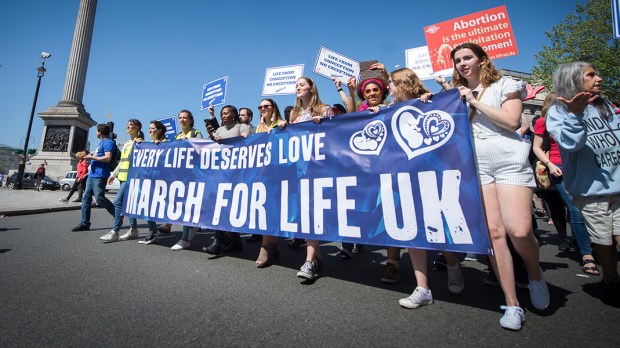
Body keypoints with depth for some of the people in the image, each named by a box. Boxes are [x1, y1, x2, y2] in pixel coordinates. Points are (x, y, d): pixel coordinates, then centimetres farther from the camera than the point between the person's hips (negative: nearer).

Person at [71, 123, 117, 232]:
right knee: (86, 198, 9)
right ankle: (85, 223, 15)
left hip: (99, 175, -10)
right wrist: (92, 156, 13)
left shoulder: (108, 142, -11)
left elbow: (108, 158, -22)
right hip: (92, 174, 10)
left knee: (99, 198, -9)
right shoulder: (102, 142, 21)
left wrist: (92, 157, -13)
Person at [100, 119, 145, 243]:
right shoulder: (126, 144, 21)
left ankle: (114, 232, -4)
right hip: (123, 176, 9)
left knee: (118, 202, -10)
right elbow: (122, 161, 24)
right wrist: (113, 174, 22)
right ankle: (133, 230, 14)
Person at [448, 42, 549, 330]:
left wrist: (475, 102, -3)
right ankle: (512, 304, 5)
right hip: (475, 166, 3)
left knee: (519, 231, -17)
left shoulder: (504, 85, 10)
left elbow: (511, 121, -5)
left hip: (509, 162, -2)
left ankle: (535, 274, 17)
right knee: (493, 232, -5)